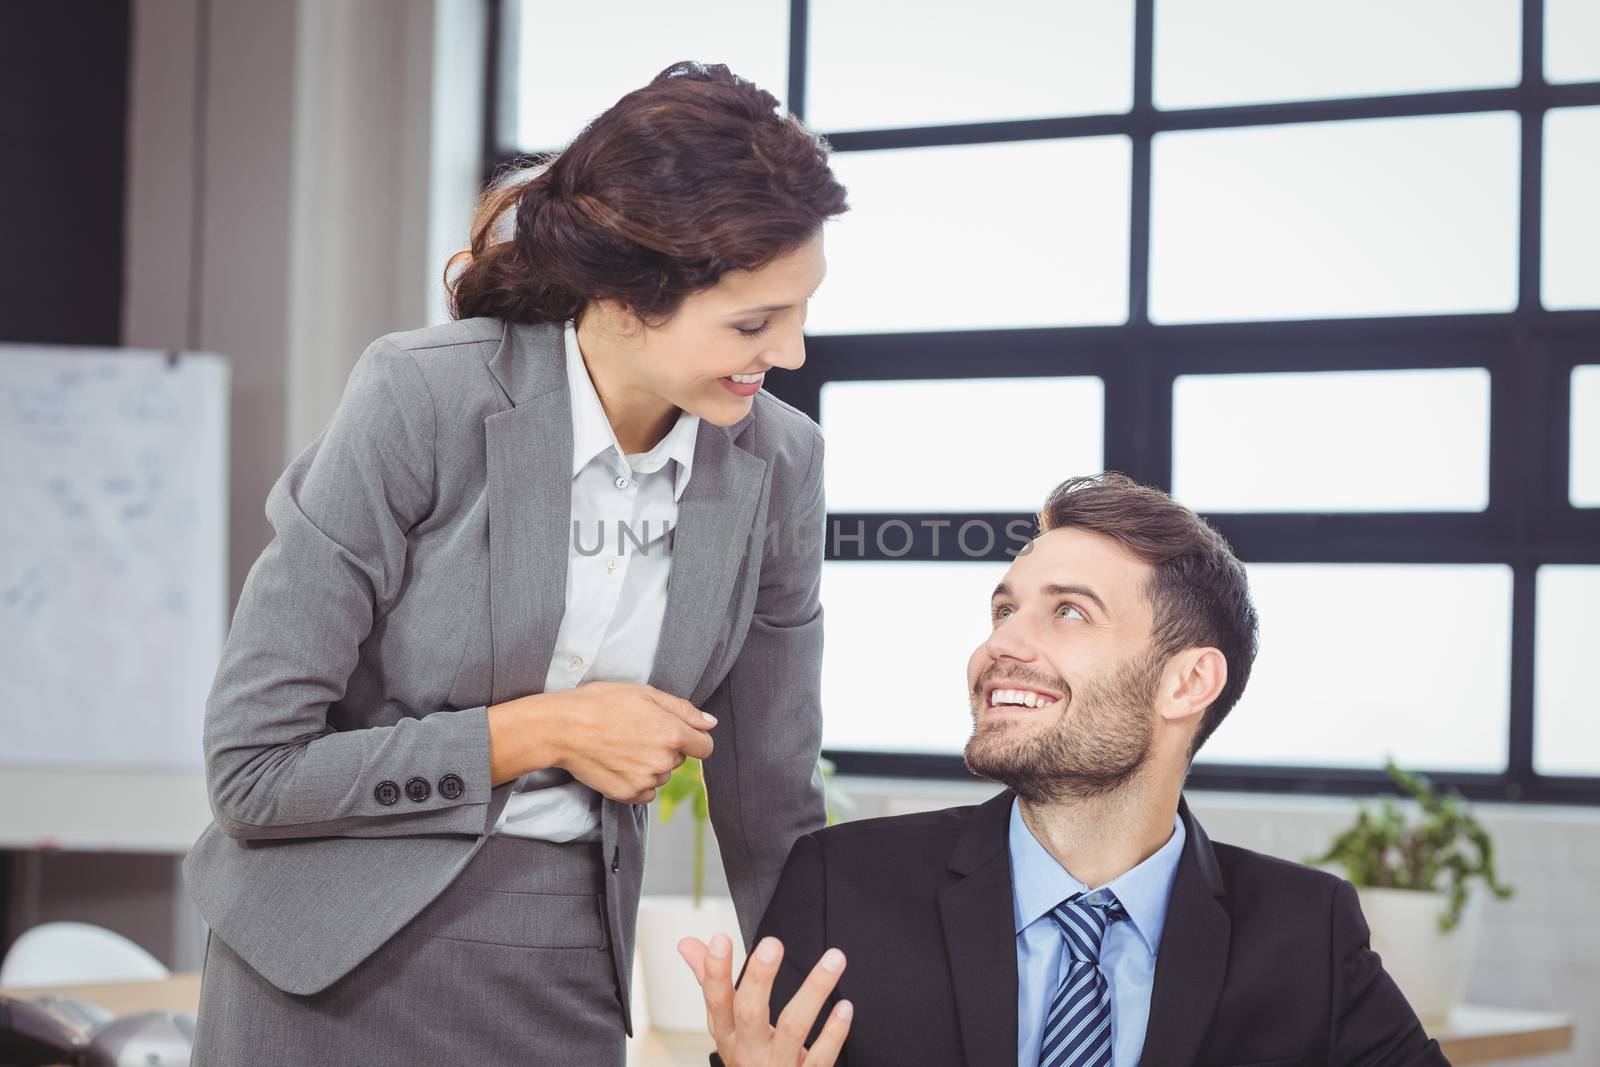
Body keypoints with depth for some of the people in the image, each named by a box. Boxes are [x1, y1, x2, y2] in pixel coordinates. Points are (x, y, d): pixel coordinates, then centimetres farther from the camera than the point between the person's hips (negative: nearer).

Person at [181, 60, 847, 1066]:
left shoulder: (777, 462, -5)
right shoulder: (420, 400, -18)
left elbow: (772, 804, 6)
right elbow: (252, 765, -16)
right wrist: (545, 731, -16)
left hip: (570, 981, 4)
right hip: (337, 969, -4)